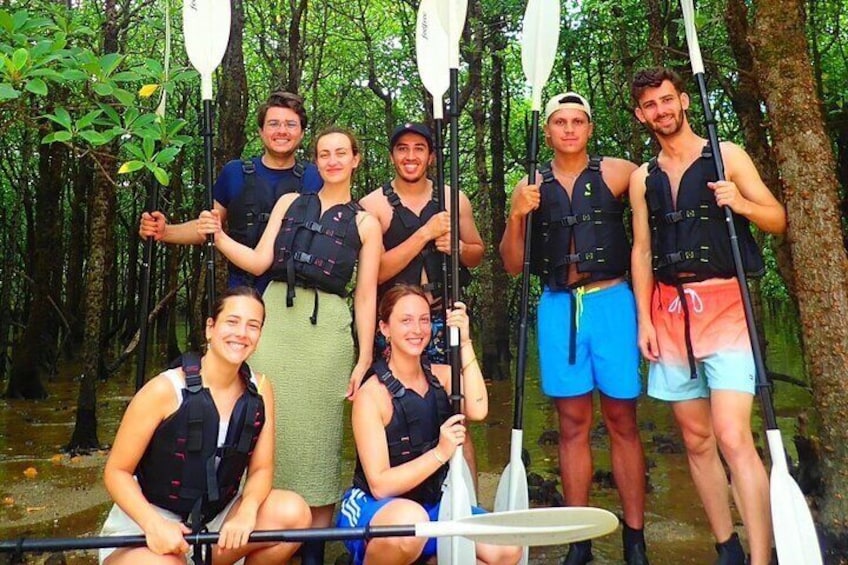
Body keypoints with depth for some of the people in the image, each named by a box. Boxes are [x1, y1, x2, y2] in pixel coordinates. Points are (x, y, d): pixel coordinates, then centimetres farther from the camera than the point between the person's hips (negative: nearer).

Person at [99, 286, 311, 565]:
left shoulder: (260, 390, -5)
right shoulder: (165, 390, -18)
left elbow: (261, 468, -2)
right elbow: (117, 472, -12)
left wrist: (246, 512, -23)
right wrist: (154, 525, -28)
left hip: (214, 521, 5)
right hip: (144, 526, -5)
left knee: (294, 513, -16)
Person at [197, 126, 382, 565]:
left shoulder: (365, 223, 7)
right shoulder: (289, 204, 14)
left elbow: (366, 295, 3)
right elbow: (260, 262, 8)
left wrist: (364, 360, -1)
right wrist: (218, 237, -6)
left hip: (326, 330, -2)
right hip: (275, 319, 2)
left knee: (316, 431, 1)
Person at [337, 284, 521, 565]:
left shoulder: (442, 375, 2)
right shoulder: (372, 394, -14)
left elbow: (477, 411, -20)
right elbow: (380, 485, -19)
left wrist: (464, 343, -20)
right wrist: (440, 453, -28)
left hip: (433, 506, 6)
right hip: (373, 508, -5)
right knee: (409, 519, -39)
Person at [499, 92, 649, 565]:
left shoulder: (615, 173, 3)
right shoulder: (532, 187, 10)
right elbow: (513, 265, 7)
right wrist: (517, 216, -8)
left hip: (611, 302, -2)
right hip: (558, 307, 2)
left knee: (622, 421, 3)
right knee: (572, 424, 6)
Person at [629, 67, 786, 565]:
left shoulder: (726, 156, 4)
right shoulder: (643, 178, 14)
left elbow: (779, 220, 5)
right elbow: (642, 250, 12)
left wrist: (742, 203, -17)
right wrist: (644, 319, 4)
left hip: (724, 304, -4)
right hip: (669, 311, 4)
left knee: (733, 438, -14)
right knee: (697, 440, 8)